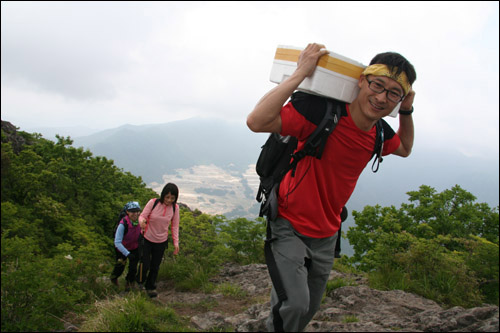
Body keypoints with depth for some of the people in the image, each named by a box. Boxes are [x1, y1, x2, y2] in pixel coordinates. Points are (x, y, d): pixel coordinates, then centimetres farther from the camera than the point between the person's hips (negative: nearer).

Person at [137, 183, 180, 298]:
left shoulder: (175, 208, -10)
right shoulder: (153, 203, -18)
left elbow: (175, 226, -1)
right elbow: (142, 216, -13)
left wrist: (176, 243, -2)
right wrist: (142, 221, -38)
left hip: (161, 242, 2)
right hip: (147, 239, -2)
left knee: (155, 267, 13)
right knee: (145, 265, 0)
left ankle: (151, 287, 38)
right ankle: (139, 282, 33)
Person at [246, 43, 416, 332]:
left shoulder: (379, 132, -4)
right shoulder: (322, 112, -27)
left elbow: (405, 149, 21)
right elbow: (256, 121, -39)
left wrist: (407, 111, 4)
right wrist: (300, 73, -38)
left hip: (326, 235, 7)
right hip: (290, 226, -6)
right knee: (294, 304, -21)